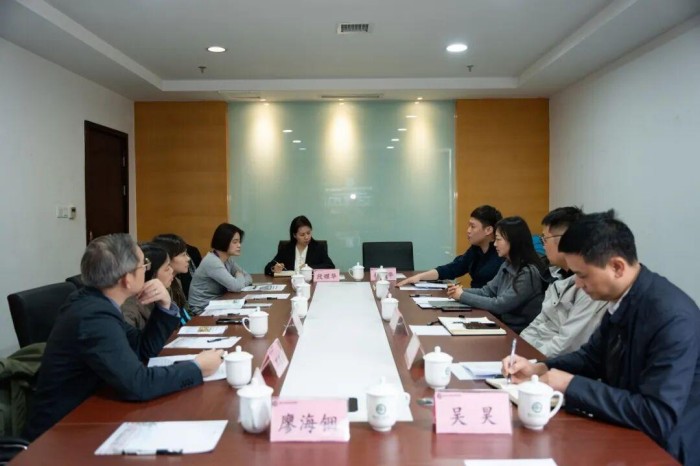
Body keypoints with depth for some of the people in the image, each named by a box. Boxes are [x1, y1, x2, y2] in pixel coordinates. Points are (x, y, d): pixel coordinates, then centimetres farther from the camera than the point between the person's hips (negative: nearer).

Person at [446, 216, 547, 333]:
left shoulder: (528, 273, -21)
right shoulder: (507, 265, 7)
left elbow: (499, 305, -22)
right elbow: (487, 291, 10)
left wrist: (463, 296, -15)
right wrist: (461, 291, -7)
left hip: (520, 333, -7)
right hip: (504, 325, 7)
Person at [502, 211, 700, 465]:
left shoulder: (672, 316, -27)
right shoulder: (621, 299, -3)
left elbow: (658, 418, -30)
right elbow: (592, 357, 12)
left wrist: (572, 385, -23)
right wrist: (539, 368, -4)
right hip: (625, 434, 7)